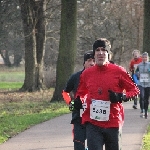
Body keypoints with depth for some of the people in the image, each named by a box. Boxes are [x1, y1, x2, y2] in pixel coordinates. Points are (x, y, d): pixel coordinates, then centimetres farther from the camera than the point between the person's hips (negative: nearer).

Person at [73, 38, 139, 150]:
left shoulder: (118, 71, -3)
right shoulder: (87, 74, 6)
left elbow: (135, 90, 3)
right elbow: (82, 93, 24)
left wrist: (122, 97, -15)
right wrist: (79, 101, 1)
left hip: (113, 123, -1)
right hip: (93, 123, 1)